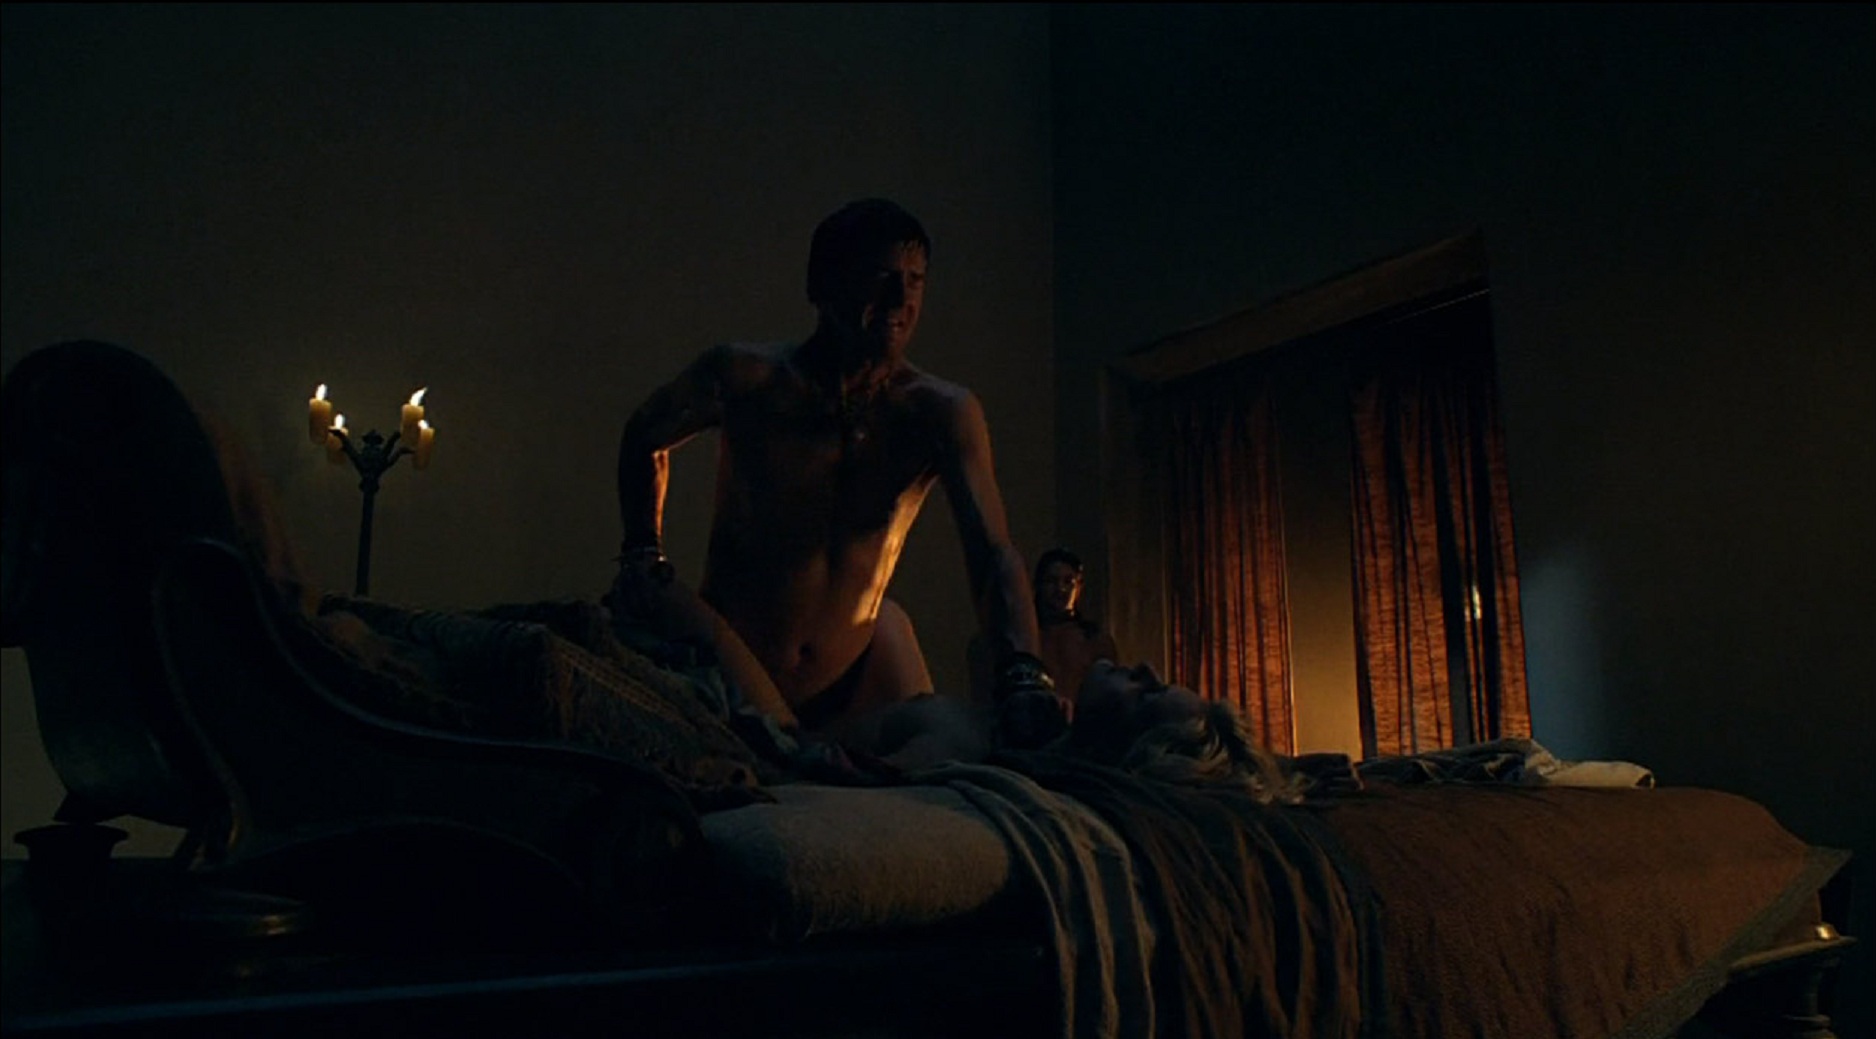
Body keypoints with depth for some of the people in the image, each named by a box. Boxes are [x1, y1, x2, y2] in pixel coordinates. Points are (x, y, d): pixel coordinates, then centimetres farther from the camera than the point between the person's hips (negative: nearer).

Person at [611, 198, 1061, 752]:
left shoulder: (943, 412, -16)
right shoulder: (744, 377, -17)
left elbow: (993, 555, -28)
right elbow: (645, 436, 5)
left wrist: (1023, 678, -45)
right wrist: (644, 555, -7)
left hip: (854, 674, 2)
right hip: (726, 679, -1)